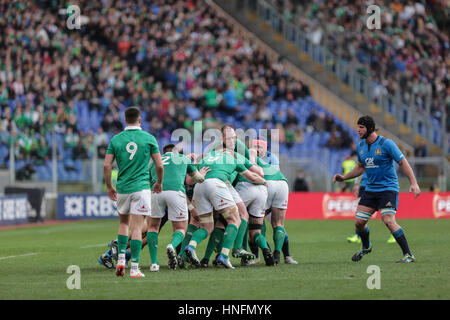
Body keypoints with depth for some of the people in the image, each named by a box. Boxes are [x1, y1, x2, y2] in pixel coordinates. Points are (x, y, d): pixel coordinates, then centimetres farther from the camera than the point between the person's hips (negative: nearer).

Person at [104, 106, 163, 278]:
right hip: (141, 187, -2)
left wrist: (109, 187, 11)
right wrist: (159, 183, 16)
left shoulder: (115, 140, 2)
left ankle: (121, 260, 9)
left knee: (124, 223, 21)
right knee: (137, 228, -2)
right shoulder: (149, 138, -3)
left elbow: (106, 165, -1)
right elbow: (159, 166, -2)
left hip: (122, 188, 2)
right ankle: (134, 268, -6)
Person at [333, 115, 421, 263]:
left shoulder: (386, 144, -12)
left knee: (389, 221, -22)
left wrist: (413, 183, -18)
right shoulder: (360, 147, 8)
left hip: (388, 188, -6)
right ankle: (366, 247, 31)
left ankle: (408, 255, -17)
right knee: (359, 221, 1)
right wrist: (343, 177, 13)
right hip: (370, 189, 6)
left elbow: (403, 162, -10)